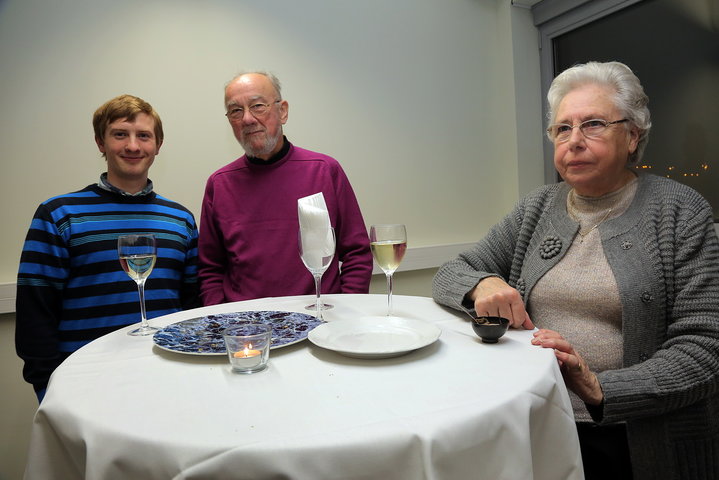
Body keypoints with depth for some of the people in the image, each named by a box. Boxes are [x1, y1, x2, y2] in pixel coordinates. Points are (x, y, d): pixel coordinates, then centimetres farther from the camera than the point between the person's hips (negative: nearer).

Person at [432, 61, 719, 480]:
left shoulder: (680, 210, -3)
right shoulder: (538, 207, 6)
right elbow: (450, 274, 5)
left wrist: (600, 389, -23)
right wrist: (483, 284, -17)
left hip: (638, 440, 0)